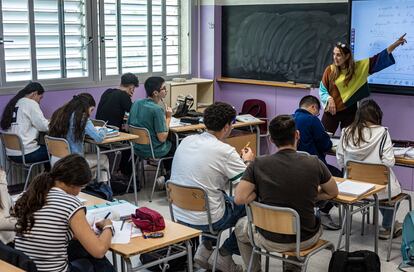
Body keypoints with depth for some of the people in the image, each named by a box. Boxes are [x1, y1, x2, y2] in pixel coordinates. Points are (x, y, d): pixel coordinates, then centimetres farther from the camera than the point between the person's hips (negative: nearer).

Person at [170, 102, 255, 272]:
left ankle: (205, 248, 25)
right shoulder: (225, 151, -18)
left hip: (178, 213, 7)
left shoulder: (186, 141, 1)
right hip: (204, 220, -7)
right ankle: (224, 255, 19)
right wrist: (247, 161, 8)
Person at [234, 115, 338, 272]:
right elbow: (333, 193, 3)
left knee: (241, 226, 32)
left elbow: (239, 198, -17)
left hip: (271, 241, -1)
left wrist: (261, 193, -3)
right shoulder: (314, 163, -12)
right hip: (306, 241, 1)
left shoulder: (258, 165, -15)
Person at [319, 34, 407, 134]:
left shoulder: (358, 67, -3)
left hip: (349, 111, 1)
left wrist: (396, 43, -7)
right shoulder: (330, 70, -5)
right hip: (331, 111, -1)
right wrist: (329, 99, -16)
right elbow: (322, 89, 2)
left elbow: (377, 59, -3)